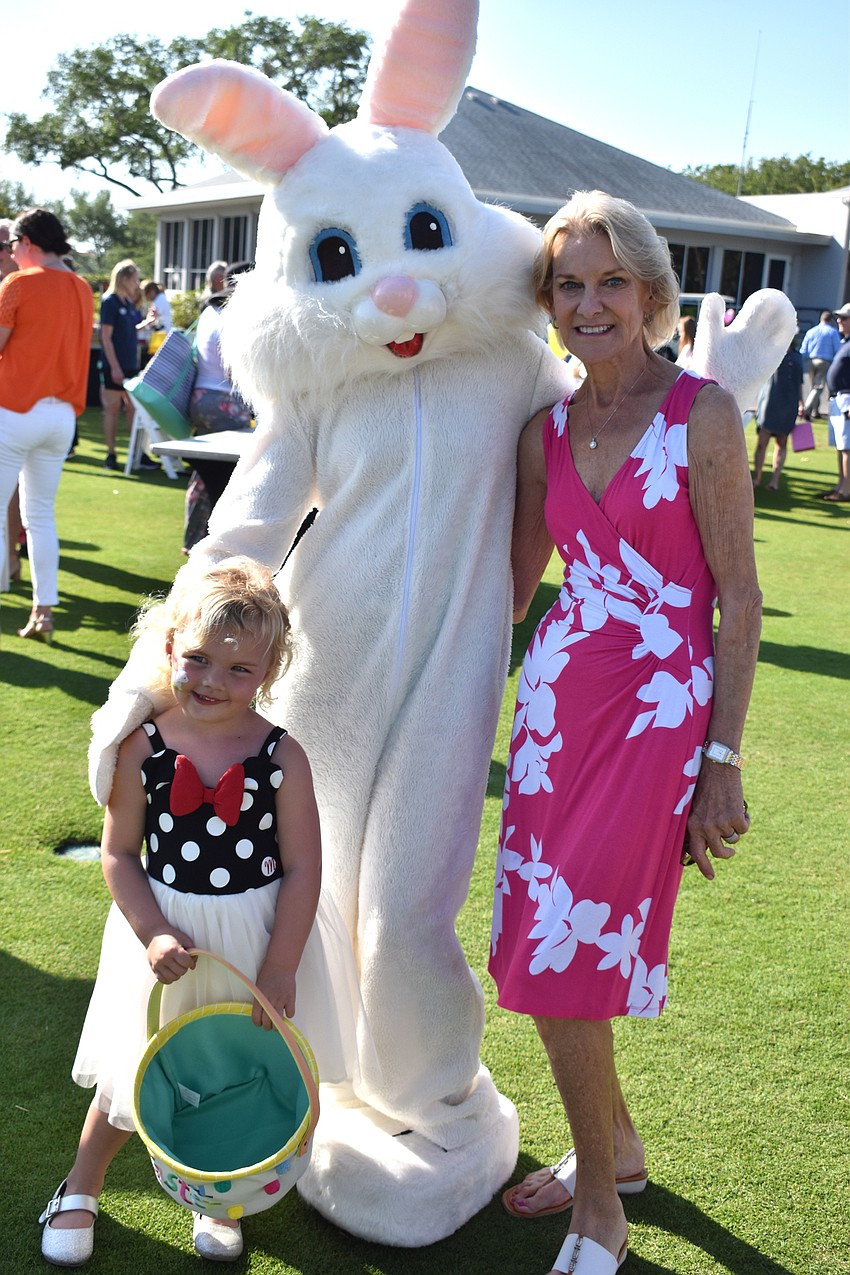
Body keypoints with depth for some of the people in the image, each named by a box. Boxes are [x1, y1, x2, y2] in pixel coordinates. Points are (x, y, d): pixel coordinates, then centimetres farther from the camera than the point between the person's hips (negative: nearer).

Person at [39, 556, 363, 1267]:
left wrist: (279, 969, -12)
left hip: (258, 937, 0)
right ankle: (81, 1189, 44)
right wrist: (152, 934, -17)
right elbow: (119, 854, -6)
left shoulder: (282, 756, -16)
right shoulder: (142, 748, -13)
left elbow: (302, 869, -11)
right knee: (130, 1078, 16)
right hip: (167, 932, 0)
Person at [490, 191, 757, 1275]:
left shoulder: (701, 412, -6)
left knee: (561, 955, -6)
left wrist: (721, 760, -9)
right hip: (558, 697, 5)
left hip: (660, 706, -5)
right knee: (545, 952, 8)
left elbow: (738, 599, -7)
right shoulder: (547, 431, 9)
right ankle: (617, 1147, 34)